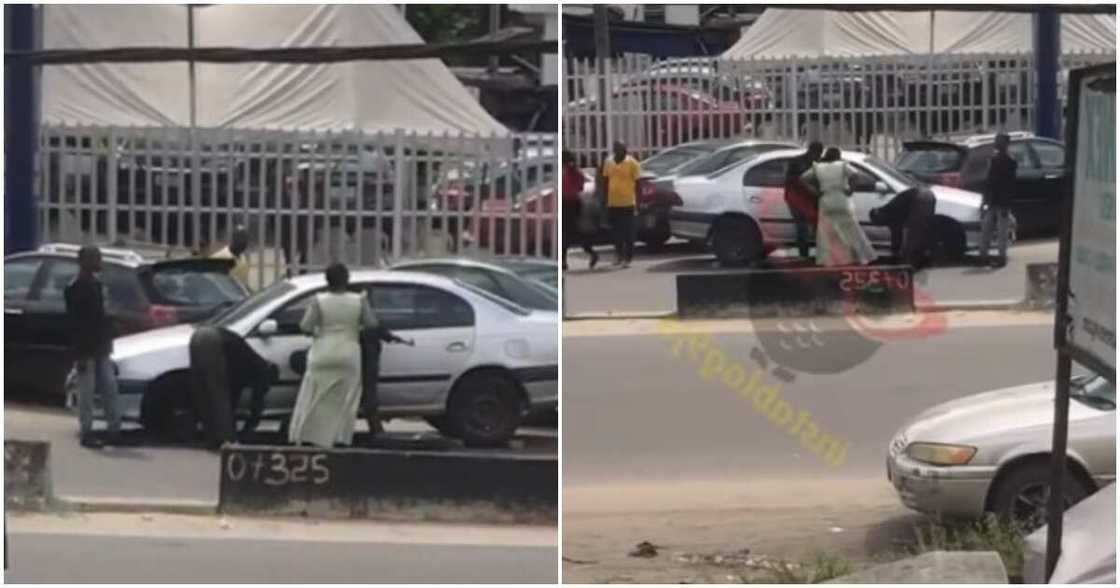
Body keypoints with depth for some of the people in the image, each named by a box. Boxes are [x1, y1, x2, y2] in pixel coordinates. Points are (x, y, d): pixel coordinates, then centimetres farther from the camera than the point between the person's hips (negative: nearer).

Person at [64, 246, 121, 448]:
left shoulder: (96, 284, 14)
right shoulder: (75, 289, -11)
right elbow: (74, 323, -15)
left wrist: (108, 339, 15)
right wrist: (80, 352, -18)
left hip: (101, 347, 8)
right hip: (86, 349, -8)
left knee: (110, 388, 6)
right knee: (86, 393, -3)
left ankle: (114, 430, 9)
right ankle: (86, 433, 2)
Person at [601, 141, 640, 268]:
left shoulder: (632, 163, -7)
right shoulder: (608, 162, 5)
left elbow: (637, 183, -5)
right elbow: (606, 181, 13)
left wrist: (638, 204, -8)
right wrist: (605, 201, 11)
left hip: (627, 204, -4)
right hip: (612, 203, 4)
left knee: (628, 232, -2)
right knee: (616, 231, 13)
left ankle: (628, 258, 3)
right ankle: (619, 255, 26)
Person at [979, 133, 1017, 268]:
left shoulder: (1010, 162, -8)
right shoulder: (994, 158, 12)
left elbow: (1010, 185, -12)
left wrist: (1006, 203, -17)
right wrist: (986, 199, 12)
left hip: (1002, 203, -7)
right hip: (992, 201, 7)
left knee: (1001, 231, -2)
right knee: (985, 230, 6)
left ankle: (1002, 257, 4)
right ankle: (983, 256, 12)